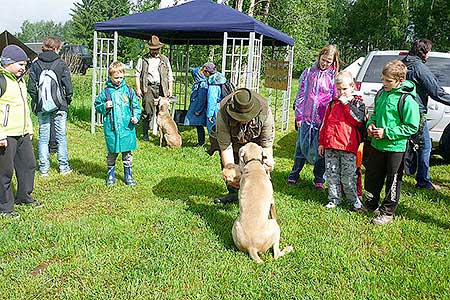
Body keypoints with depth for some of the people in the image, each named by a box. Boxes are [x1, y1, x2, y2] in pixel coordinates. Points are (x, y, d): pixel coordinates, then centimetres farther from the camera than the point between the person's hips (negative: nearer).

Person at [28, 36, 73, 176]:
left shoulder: (35, 65, 2)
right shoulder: (61, 64, -5)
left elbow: (31, 87, 0)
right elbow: (68, 86, -5)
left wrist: (36, 101, 12)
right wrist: (68, 100, 11)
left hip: (41, 107, 2)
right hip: (59, 106, -2)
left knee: (43, 137, 8)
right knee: (61, 137, 7)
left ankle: (44, 168, 11)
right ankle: (64, 167, 12)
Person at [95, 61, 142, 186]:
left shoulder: (129, 90, 4)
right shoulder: (106, 92, 1)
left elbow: (136, 106, 10)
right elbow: (97, 105, 10)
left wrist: (136, 116, -6)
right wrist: (104, 106, -10)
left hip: (127, 127, 1)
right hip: (111, 128, -1)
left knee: (127, 153, 8)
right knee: (112, 153, 10)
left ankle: (128, 175, 21)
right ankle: (111, 175, 26)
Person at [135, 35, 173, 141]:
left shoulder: (165, 60, 16)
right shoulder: (143, 59, 11)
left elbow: (170, 76, 15)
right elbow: (138, 75, 8)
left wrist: (170, 89, 6)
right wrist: (138, 88, -2)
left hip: (161, 88, 2)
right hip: (148, 87, -1)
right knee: (148, 111, -5)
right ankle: (145, 133, 5)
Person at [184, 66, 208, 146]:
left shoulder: (202, 85, -18)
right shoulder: (197, 83, 12)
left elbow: (202, 99, -21)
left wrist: (198, 110, -20)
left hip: (198, 109, -9)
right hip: (194, 107, 9)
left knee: (199, 125, -2)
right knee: (198, 125, 13)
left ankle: (201, 142, 8)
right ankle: (200, 141, 21)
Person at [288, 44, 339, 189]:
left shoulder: (334, 76, 2)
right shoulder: (308, 72, 6)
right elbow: (300, 94, 8)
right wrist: (298, 116, 3)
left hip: (324, 119, -1)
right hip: (306, 117, 1)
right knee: (301, 146, 8)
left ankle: (319, 178, 21)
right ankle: (294, 175, 21)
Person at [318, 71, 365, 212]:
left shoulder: (357, 102, 3)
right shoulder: (333, 103, 15)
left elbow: (359, 120, -14)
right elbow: (325, 123, 17)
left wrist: (346, 104, -15)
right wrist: (321, 142, 14)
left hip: (348, 146, -4)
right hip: (330, 145, 5)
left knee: (348, 176, -1)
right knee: (332, 174, 9)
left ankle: (354, 201, 14)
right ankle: (334, 199, 20)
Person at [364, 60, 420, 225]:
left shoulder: (407, 100, -16)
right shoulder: (382, 93, 5)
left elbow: (412, 127, -16)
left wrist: (387, 132, -20)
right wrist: (371, 123, -1)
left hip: (396, 147, -7)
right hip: (377, 144, 7)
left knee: (393, 181, 7)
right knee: (371, 176, 17)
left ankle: (387, 212, 20)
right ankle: (371, 205, 36)